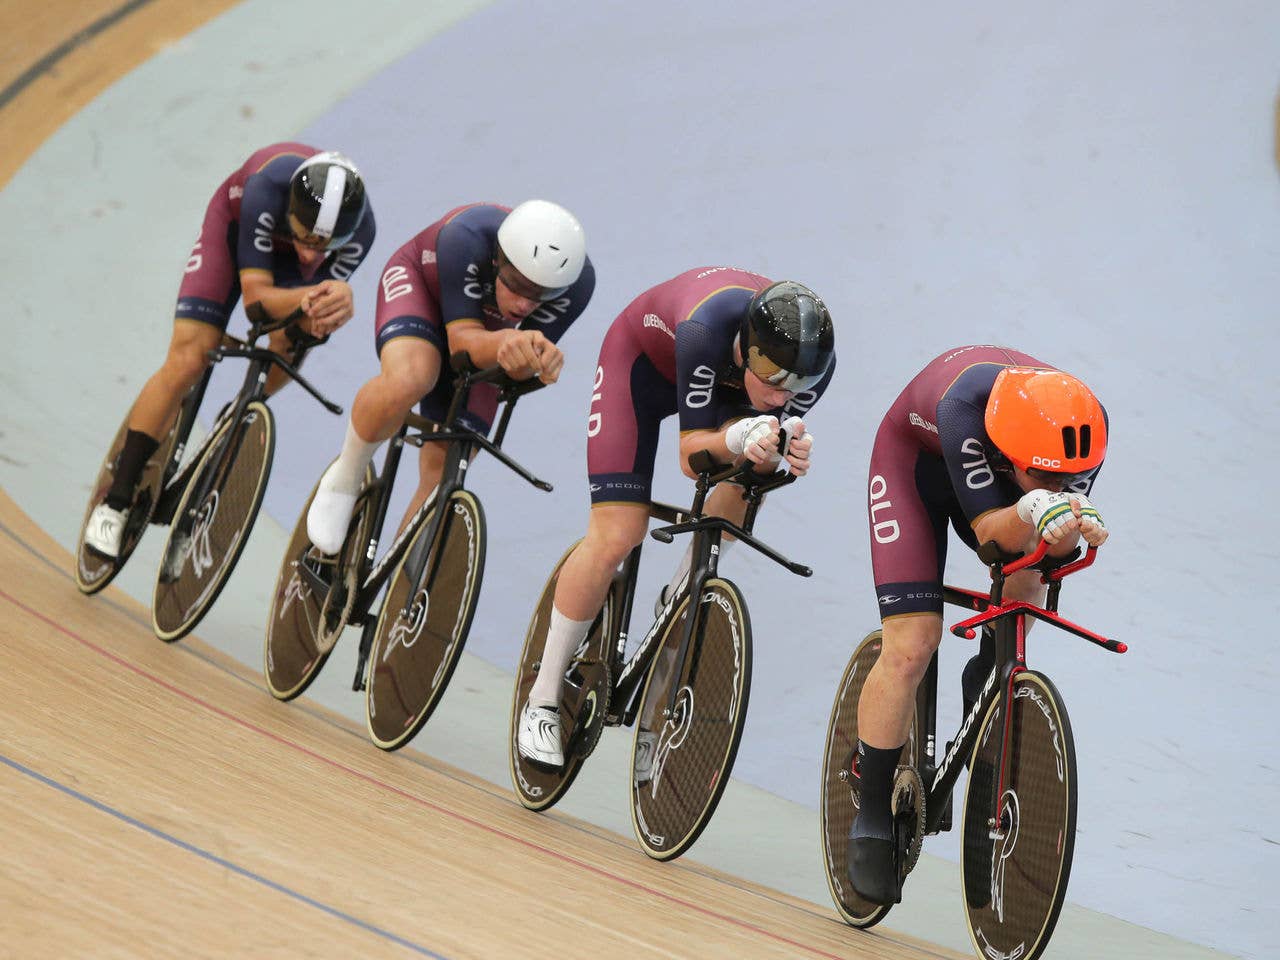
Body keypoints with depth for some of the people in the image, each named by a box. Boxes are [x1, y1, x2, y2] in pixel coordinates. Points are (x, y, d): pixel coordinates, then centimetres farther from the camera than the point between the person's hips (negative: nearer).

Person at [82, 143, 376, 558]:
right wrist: (309, 299, -58)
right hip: (237, 225, -3)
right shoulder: (269, 186, -43)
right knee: (187, 360, -14)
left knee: (287, 354, -20)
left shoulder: (359, 229, -36)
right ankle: (116, 501, -10)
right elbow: (255, 294, -39)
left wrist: (323, 312, -54)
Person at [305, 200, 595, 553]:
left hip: (488, 330, 4)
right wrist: (505, 342, -61)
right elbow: (462, 340, -38)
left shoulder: (578, 281, -33)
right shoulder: (467, 237, -42)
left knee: (442, 472, -5)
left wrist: (541, 359, -51)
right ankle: (343, 480, -10)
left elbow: (517, 370, -27)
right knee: (408, 380, -37)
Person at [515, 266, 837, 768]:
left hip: (723, 381, 5)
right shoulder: (707, 329, -44)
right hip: (643, 362, -5)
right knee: (617, 536, -15)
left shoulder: (814, 361, -32)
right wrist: (738, 437, -58)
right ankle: (542, 704, -2)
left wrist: (789, 449, -47)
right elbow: (691, 454, -37)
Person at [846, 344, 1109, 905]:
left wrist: (1073, 525, -50)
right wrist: (1034, 509, -62)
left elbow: (1054, 541, -28)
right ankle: (871, 817, -2)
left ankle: (986, 679, 12)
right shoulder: (965, 404, -44)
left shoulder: (1085, 426, -33)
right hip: (915, 460, -5)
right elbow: (990, 530, -42)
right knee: (912, 646, -15)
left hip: (986, 468, 5)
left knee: (1024, 589, -21)